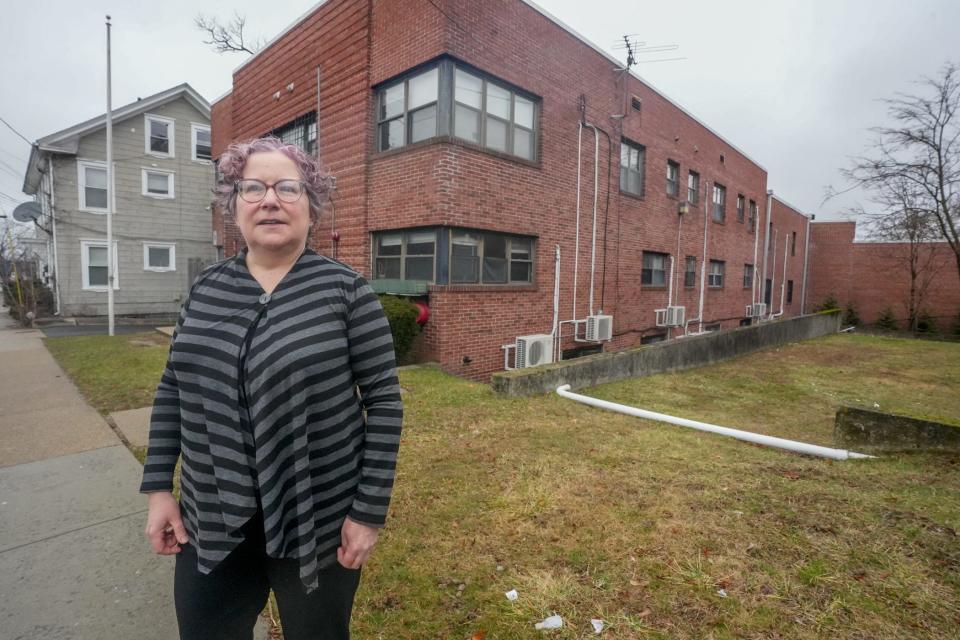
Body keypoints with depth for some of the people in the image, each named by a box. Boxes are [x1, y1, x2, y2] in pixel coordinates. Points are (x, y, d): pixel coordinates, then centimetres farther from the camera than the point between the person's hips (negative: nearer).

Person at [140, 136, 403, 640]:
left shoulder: (346, 290, -12)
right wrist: (158, 486, 6)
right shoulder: (206, 289, 2)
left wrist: (369, 511, -12)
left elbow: (384, 399, -12)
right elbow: (174, 387, 10)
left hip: (317, 519, -3)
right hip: (213, 519, 4)